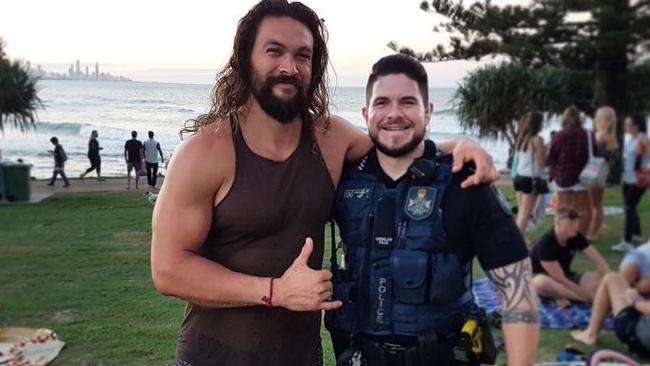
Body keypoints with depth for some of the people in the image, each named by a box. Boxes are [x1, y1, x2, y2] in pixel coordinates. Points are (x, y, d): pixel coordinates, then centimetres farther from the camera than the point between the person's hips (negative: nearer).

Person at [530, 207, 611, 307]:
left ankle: (563, 296, -26)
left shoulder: (576, 237, -7)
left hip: (567, 279, 7)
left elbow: (598, 261, -9)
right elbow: (560, 279, -27)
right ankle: (595, 298, -31)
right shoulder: (545, 243, -26)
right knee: (542, 282, -42)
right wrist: (588, 294, -27)